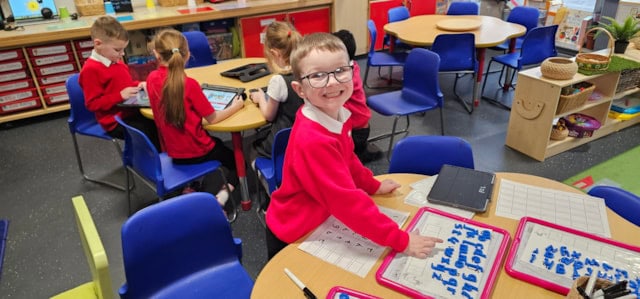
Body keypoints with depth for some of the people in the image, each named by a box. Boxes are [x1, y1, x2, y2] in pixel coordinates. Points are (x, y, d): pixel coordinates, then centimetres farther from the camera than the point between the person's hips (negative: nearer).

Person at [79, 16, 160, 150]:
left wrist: (138, 85, 7)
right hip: (116, 122, -9)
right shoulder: (91, 70, -16)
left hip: (132, 111, 9)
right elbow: (93, 104, -17)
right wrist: (120, 96, -25)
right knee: (156, 134, -23)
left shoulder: (116, 62, 11)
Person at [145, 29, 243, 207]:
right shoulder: (188, 84, -23)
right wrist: (235, 106, -2)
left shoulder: (152, 78, -6)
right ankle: (219, 195, -6)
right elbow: (212, 119, -14)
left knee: (219, 144, 32)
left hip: (173, 150, 6)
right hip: (196, 151, -6)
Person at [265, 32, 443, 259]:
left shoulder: (337, 114, -9)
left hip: (317, 220, 8)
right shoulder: (313, 140, -36)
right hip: (293, 237, -7)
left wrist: (372, 185, 17)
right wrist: (400, 240, -29)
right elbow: (347, 201, -35)